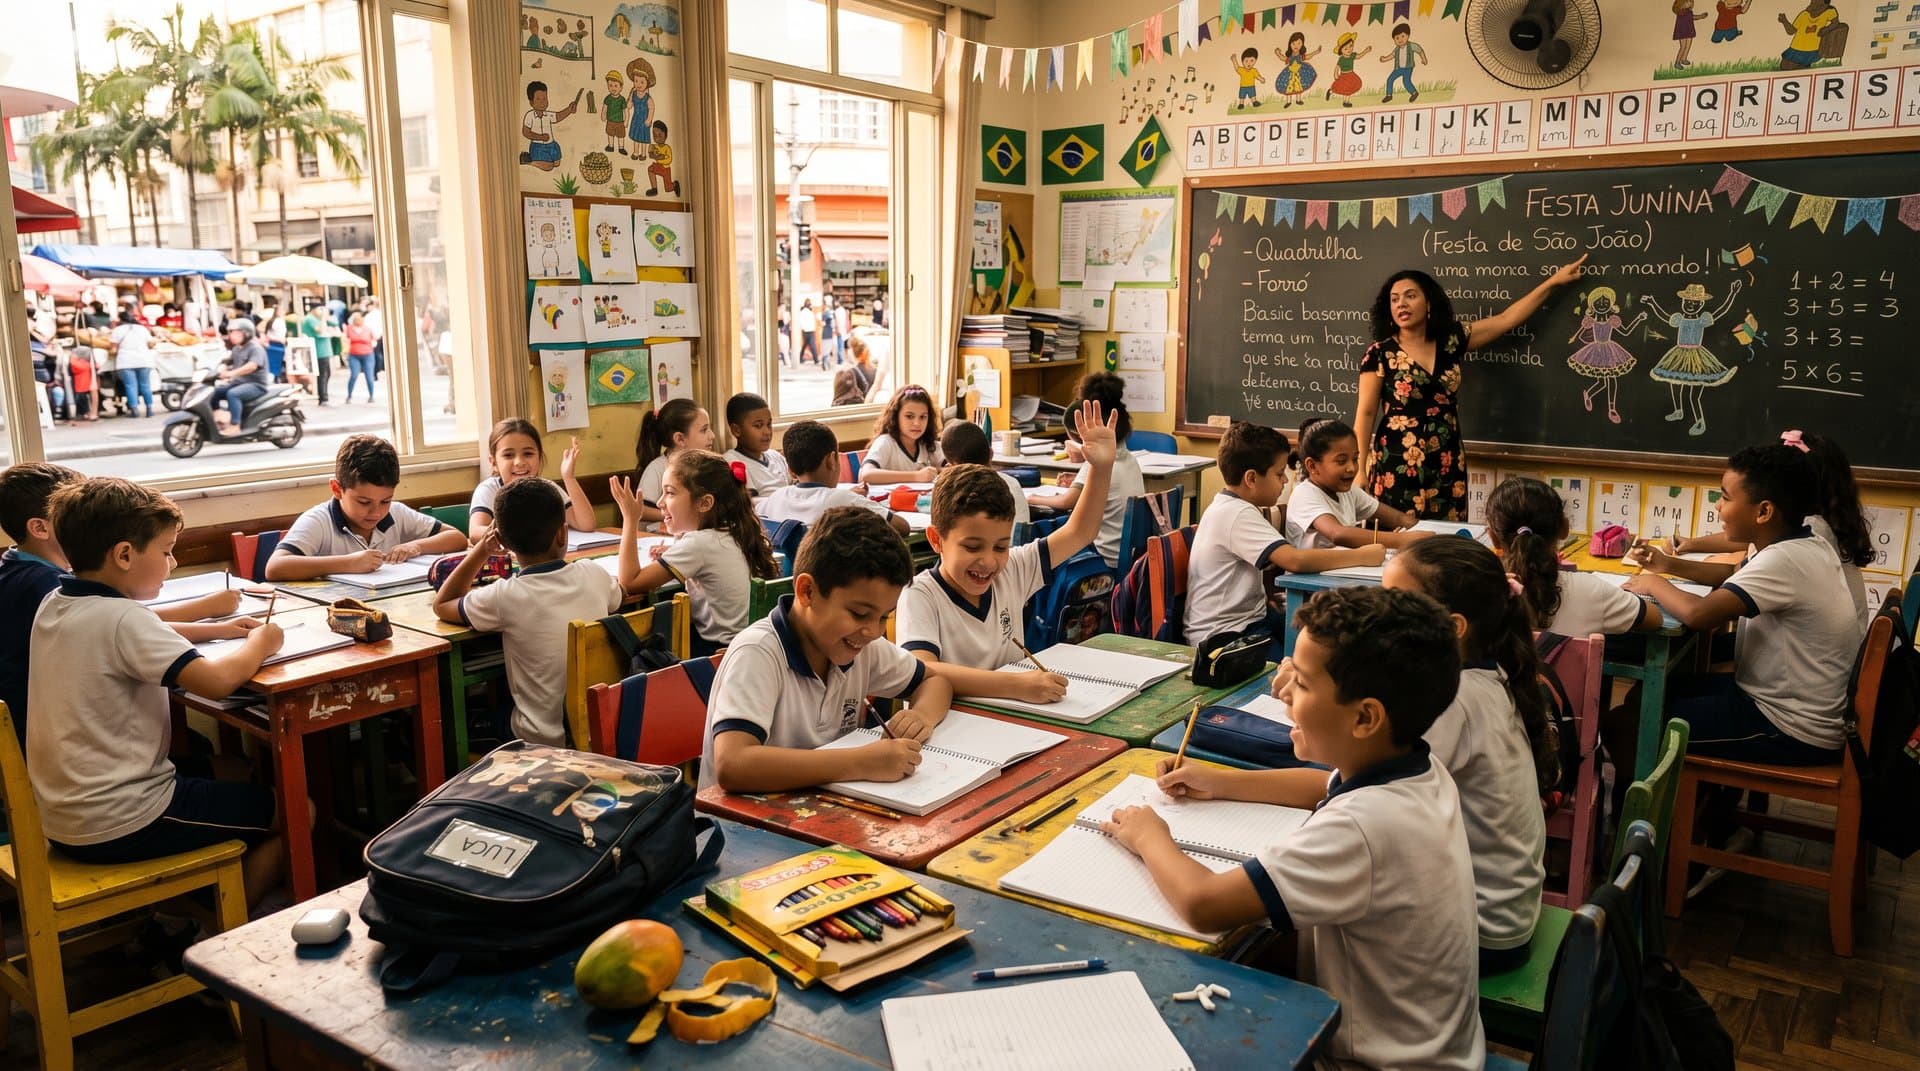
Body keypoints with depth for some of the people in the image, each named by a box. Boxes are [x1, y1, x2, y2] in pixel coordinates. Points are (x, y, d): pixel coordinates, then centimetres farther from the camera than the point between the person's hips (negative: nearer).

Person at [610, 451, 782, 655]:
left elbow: (630, 582, -18)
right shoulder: (729, 535, 4)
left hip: (717, 651, -8)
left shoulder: (698, 544, -19)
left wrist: (630, 520, -13)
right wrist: (670, 559, 4)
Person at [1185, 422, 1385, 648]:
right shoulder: (1238, 515, -20)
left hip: (1244, 619, 10)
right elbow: (1295, 560, -30)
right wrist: (1363, 556, -21)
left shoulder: (1227, 507, 12)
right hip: (1222, 638, -10)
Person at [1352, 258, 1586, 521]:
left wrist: (1554, 281, 16)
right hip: (1397, 467, -4)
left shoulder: (1451, 340, 7)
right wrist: (1358, 470, -9)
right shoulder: (1379, 353, -4)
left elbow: (1505, 319, 15)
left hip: (1447, 467, 4)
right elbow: (1365, 413, -4)